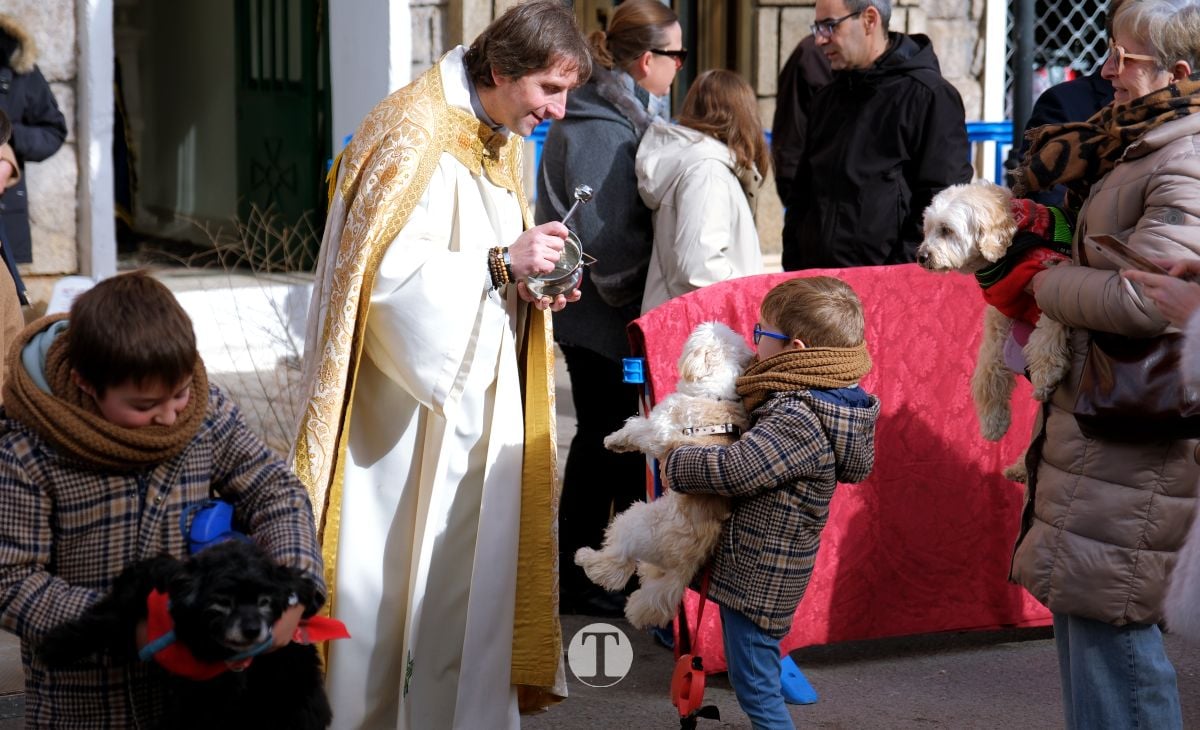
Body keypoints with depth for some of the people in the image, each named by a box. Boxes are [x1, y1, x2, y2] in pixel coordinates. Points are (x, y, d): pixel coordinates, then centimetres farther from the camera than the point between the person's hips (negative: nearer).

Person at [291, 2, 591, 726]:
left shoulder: (504, 141, 11)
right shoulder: (415, 134, -16)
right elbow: (385, 269, -23)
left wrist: (533, 281, -2)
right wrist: (502, 264, -24)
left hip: (476, 394, 8)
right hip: (406, 396, -8)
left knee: (475, 565, 10)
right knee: (388, 575, 0)